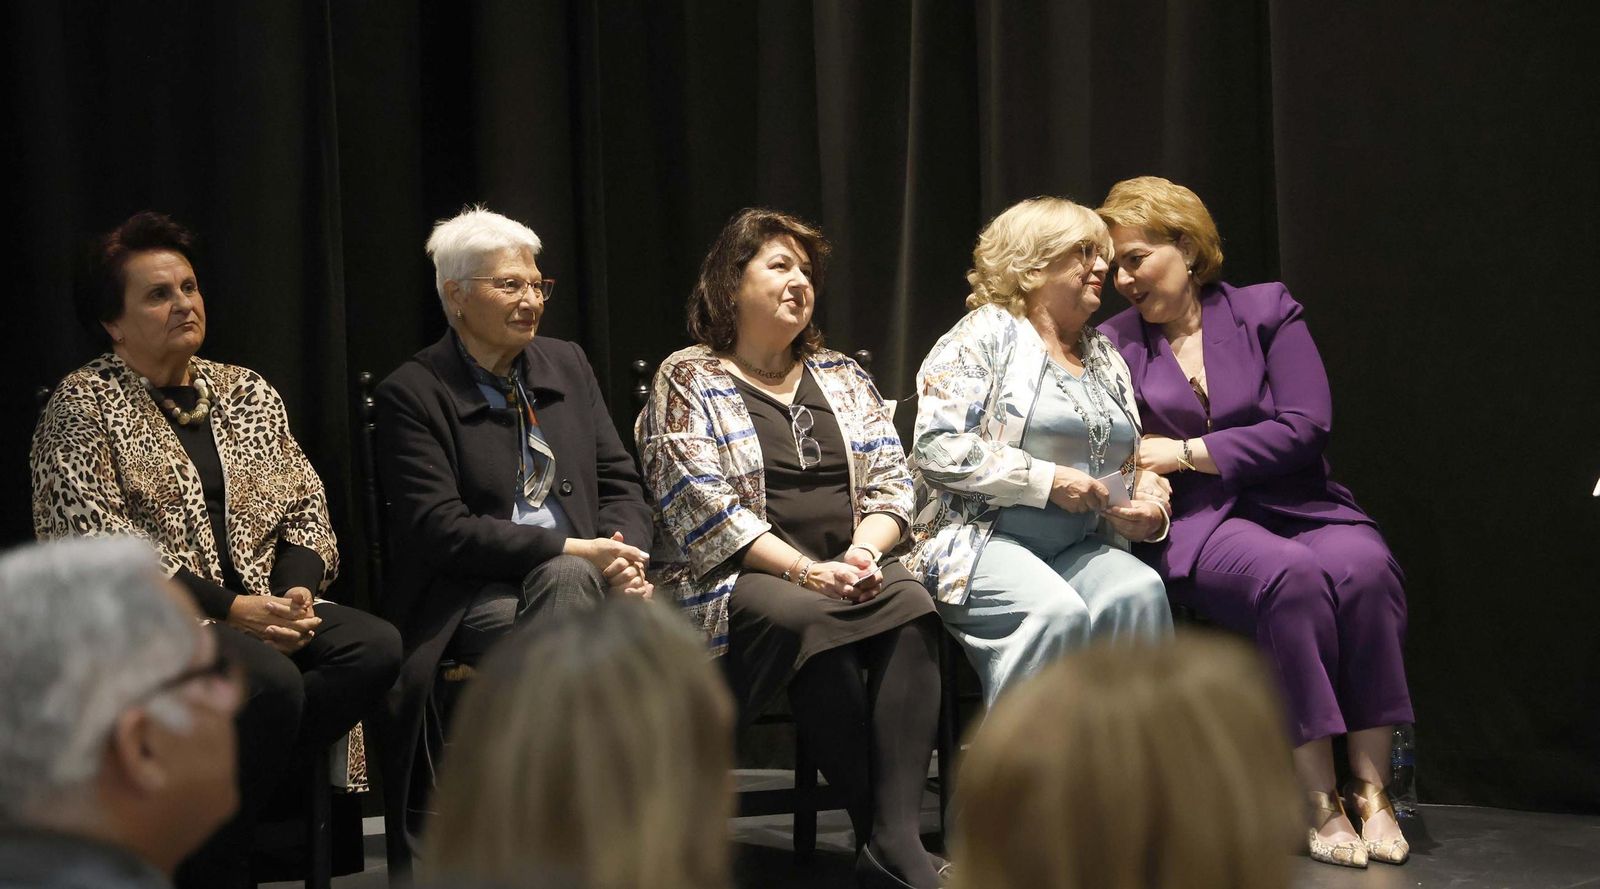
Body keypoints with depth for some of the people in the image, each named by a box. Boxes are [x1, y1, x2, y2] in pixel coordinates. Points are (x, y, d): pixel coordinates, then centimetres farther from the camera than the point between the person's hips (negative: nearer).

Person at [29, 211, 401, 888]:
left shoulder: (247, 393, 17)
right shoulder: (83, 406, -2)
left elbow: (306, 508, 15)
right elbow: (101, 548, -12)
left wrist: (296, 590, -7)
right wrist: (228, 608, -18)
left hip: (261, 607, 6)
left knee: (376, 647, -22)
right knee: (272, 681, -34)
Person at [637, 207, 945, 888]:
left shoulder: (839, 376, 21)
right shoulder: (686, 381, 4)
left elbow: (890, 483, 13)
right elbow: (704, 509, -9)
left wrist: (864, 552, -10)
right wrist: (808, 571, -19)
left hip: (852, 568, 4)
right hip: (733, 582, -4)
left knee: (912, 605, -29)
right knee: (805, 620, -37)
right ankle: (884, 832, -27)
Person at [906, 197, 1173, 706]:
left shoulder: (1106, 357, 21)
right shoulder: (986, 334, 0)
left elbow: (1136, 471, 26)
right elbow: (937, 448, -12)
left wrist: (1150, 512, 1)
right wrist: (1046, 480, -14)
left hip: (1080, 549, 6)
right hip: (982, 540, -6)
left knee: (1139, 591, -26)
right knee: (1057, 611, -34)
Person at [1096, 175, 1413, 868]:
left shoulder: (1267, 310, 9)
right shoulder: (1114, 344, 14)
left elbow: (1305, 427, -3)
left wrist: (1186, 452, -5)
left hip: (1295, 503, 1)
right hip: (1195, 527, -1)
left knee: (1362, 567, -33)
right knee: (1290, 575, -35)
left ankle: (1370, 786, -28)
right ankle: (1319, 799, -31)